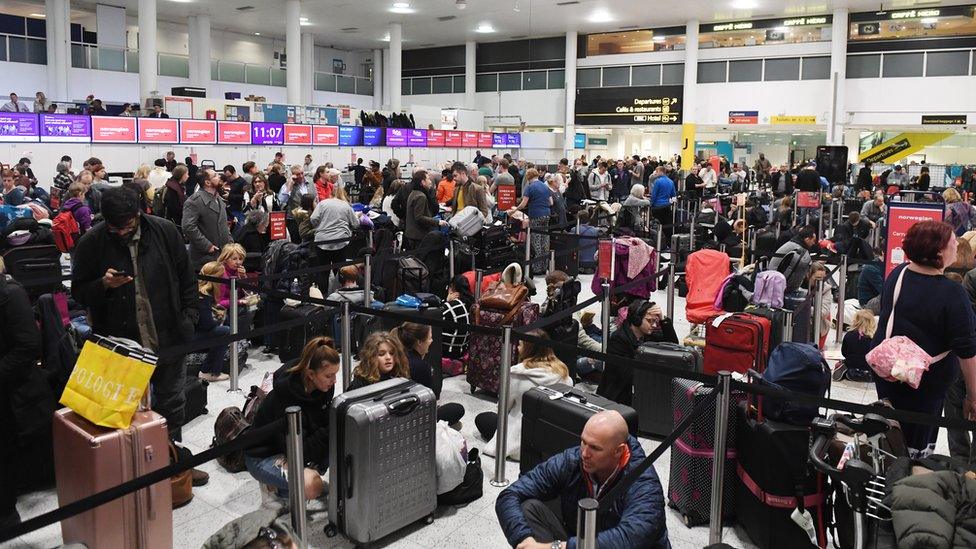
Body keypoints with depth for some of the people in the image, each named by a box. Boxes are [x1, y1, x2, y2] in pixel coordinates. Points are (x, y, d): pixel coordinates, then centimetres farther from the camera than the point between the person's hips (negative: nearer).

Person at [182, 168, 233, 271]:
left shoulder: (218, 199, 17)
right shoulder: (195, 201, -12)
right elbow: (188, 227, -22)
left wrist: (230, 241, 14)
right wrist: (207, 246, -21)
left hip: (223, 254, 8)